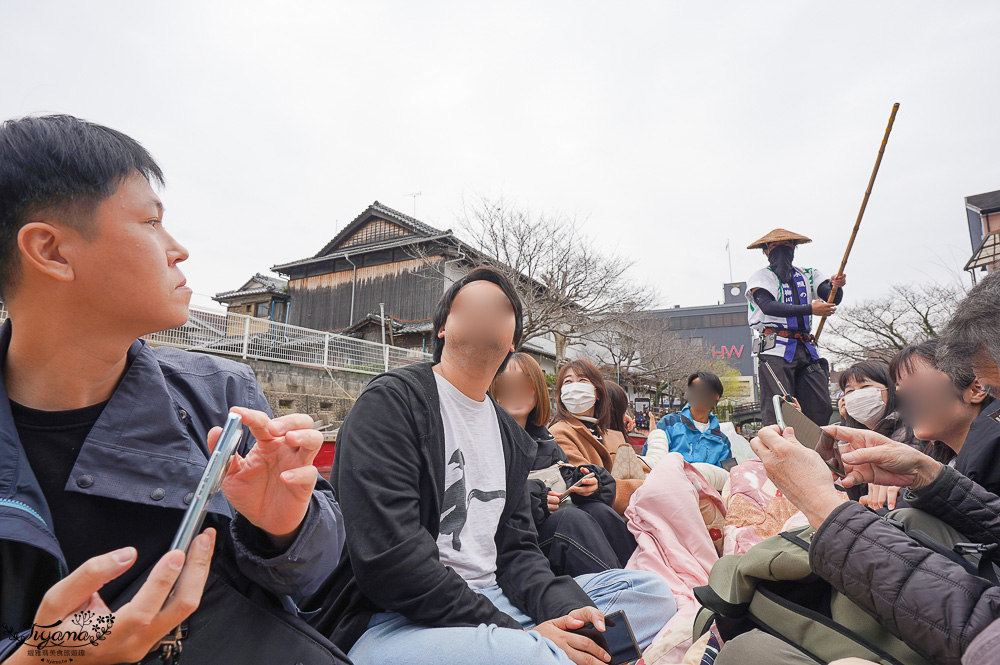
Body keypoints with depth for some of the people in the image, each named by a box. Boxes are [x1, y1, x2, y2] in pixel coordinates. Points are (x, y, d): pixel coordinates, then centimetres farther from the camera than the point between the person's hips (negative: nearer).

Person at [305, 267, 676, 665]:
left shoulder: (512, 438, 15)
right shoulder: (391, 401, -9)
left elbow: (515, 548, 11)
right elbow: (388, 559, -19)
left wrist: (567, 608, -10)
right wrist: (514, 632, -20)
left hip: (490, 602, 8)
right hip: (392, 622, -7)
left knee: (649, 591, -3)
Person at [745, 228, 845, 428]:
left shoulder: (808, 275, 20)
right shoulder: (761, 277, 8)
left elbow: (832, 299, 6)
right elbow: (768, 306, -11)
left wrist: (836, 286, -18)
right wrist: (810, 309, -20)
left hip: (806, 350, 5)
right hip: (776, 350, -4)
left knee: (821, 409, 0)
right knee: (777, 412, -10)